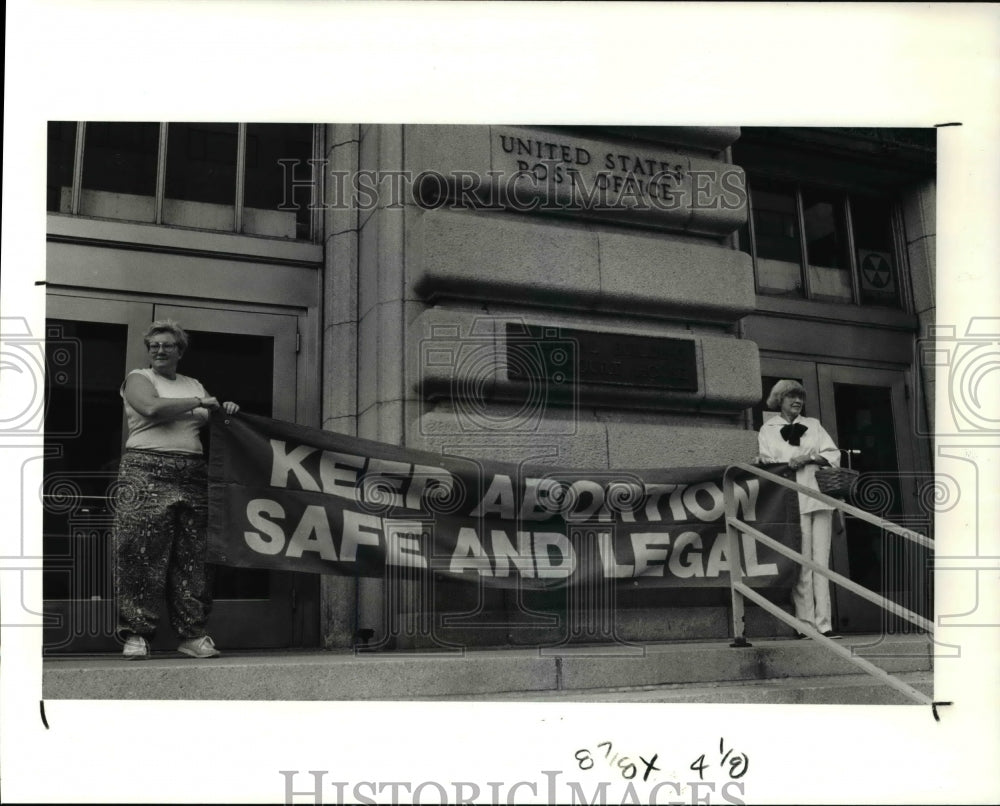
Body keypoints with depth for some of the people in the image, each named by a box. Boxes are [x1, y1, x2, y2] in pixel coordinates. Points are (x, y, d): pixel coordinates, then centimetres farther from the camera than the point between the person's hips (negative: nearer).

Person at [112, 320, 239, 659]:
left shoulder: (193, 385, 24)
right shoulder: (138, 378, 7)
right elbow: (152, 407, -13)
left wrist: (224, 411, 1)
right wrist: (199, 403, -7)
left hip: (192, 475, 5)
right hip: (148, 473, -5)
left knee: (193, 556, 1)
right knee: (141, 554, -9)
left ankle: (192, 634, 6)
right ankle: (135, 635, -3)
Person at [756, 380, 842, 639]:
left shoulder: (813, 424, 21)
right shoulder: (768, 430, 13)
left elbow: (833, 455, 11)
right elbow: (767, 462, 2)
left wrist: (809, 458, -6)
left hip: (819, 498, 3)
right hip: (792, 500, -3)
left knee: (822, 561, -3)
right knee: (802, 563, -9)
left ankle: (824, 624, -4)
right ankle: (806, 623, -7)